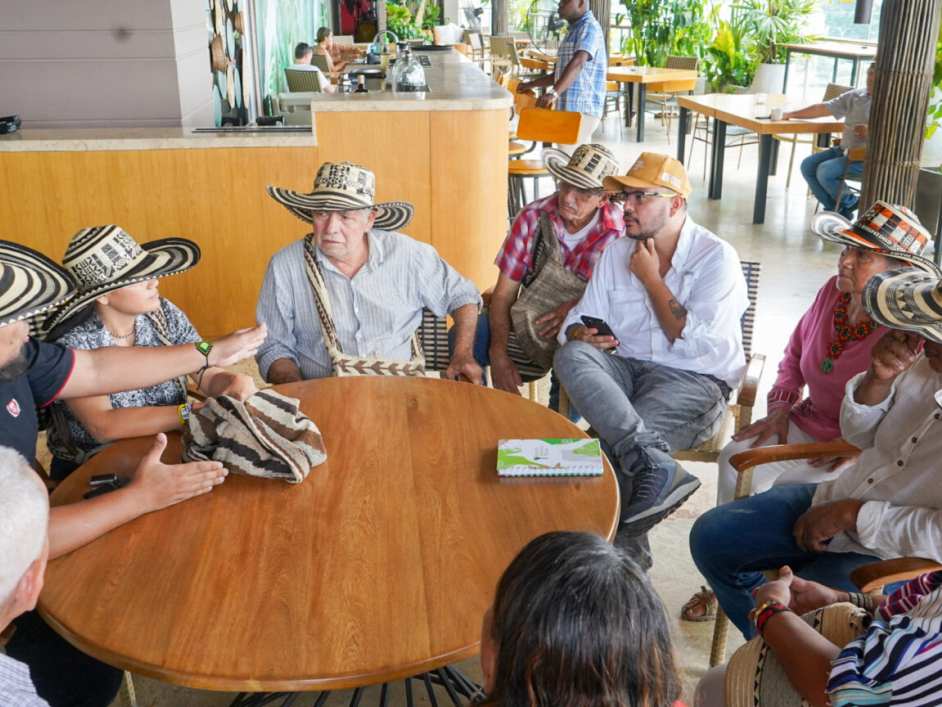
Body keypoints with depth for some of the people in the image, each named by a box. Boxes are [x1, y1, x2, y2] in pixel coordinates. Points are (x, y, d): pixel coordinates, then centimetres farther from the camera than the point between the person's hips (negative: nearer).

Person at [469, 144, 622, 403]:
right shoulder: (533, 216, -8)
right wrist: (498, 353, -22)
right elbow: (504, 294, -7)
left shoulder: (621, 231, -14)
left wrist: (577, 306, -23)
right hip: (528, 320, 2)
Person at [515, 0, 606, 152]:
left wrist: (553, 93, -39)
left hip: (582, 110, -10)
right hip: (569, 108, 10)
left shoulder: (589, 27, -10)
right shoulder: (574, 31, 22)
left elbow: (577, 64, -26)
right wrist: (532, 85, 22)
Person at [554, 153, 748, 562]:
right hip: (629, 370, 6)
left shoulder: (716, 257, -5)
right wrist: (581, 335, -14)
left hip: (695, 383, -5)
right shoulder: (617, 253, 13)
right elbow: (581, 321, 13)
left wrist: (650, 279, -8)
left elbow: (694, 344, -15)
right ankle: (652, 463, -41)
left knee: (606, 441, -30)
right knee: (570, 356, -28)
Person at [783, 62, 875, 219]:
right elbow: (822, 108, 15)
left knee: (825, 171, -24)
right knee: (808, 165, -1)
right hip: (844, 150, 9)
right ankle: (834, 208, 4)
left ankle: (850, 204, 2)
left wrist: (871, 132, -33)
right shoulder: (856, 95, 13)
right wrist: (790, 114, 11)